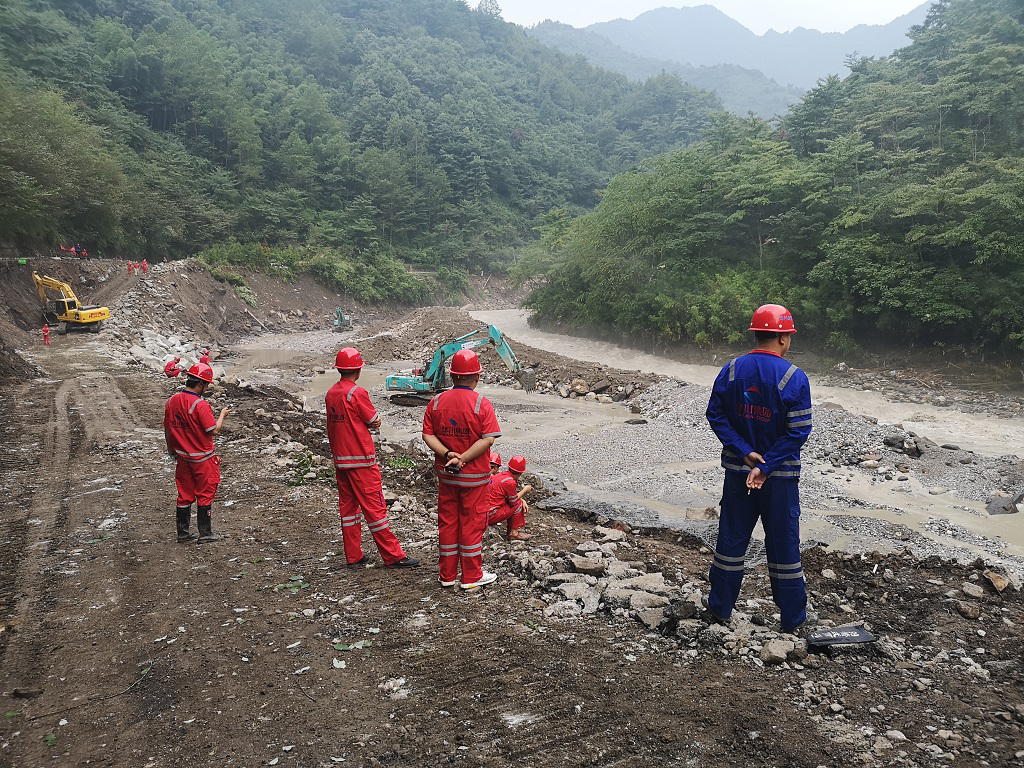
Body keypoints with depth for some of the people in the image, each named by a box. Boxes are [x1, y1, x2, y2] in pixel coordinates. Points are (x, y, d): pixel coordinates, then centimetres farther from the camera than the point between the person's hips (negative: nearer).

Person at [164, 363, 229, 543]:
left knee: (184, 495, 15)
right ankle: (205, 532, 14)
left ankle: (182, 533, 21)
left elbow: (167, 429, 9)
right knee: (205, 494, 7)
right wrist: (222, 415, -2)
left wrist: (171, 449, 21)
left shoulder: (171, 401, 0)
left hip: (182, 457, 6)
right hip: (202, 459, -6)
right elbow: (214, 430, -19)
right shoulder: (201, 405, -22)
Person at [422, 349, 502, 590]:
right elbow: (488, 439, -19)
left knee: (447, 522, 13)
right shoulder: (482, 403, -13)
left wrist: (448, 455, -12)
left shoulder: (436, 402, -1)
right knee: (472, 524, 7)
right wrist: (463, 459, -18)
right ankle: (472, 577, 16)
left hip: (445, 474, 4)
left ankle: (447, 575, 23)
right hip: (474, 476, -4)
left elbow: (427, 435, -4)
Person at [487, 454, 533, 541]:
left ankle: (511, 531, 22)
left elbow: (512, 495, 19)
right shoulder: (510, 482, -19)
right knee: (518, 505, -3)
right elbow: (514, 502, -7)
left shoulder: (502, 474, 7)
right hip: (491, 516, -9)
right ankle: (514, 533, 5)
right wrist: (525, 490, 5)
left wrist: (523, 501, 5)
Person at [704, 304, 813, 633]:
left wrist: (746, 453, -8)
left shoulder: (730, 371, -3)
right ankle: (792, 616, 23)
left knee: (731, 538, 14)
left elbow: (716, 416, -4)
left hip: (737, 471, 3)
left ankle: (721, 607, 25)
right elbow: (798, 432, -17)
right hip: (780, 477, -3)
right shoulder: (795, 379, -13)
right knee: (783, 542, 10)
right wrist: (765, 467, -15)